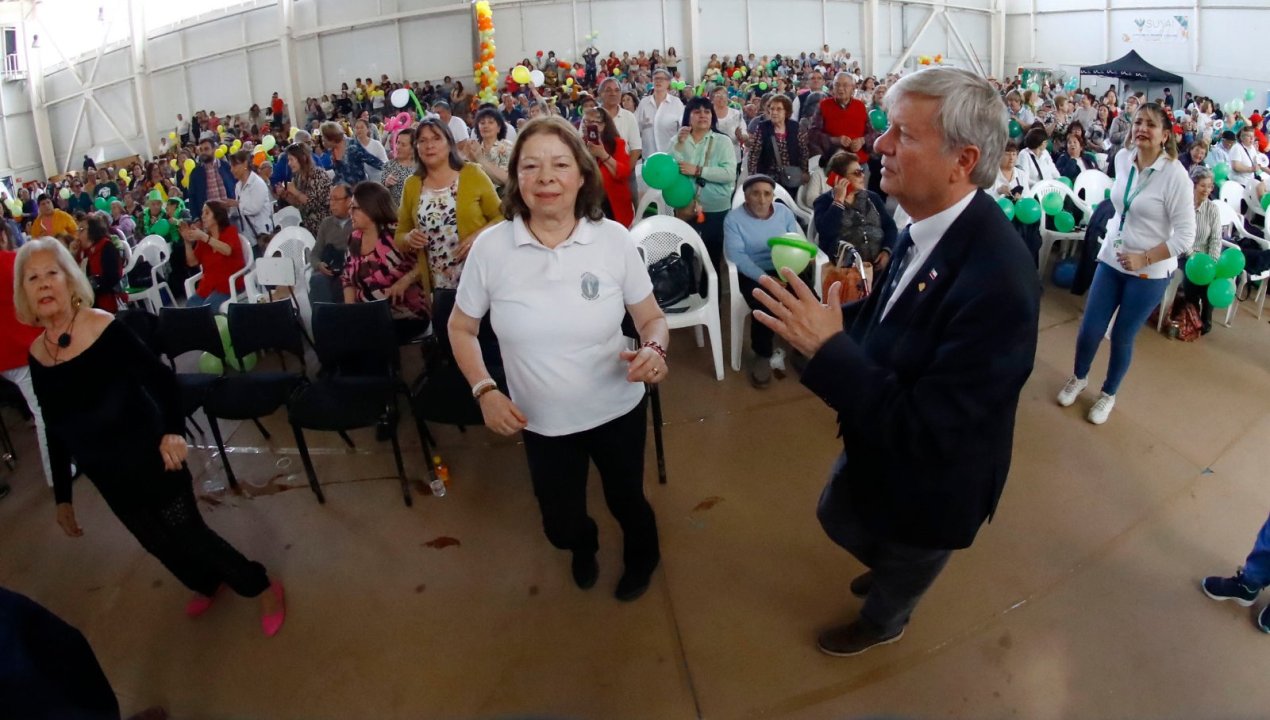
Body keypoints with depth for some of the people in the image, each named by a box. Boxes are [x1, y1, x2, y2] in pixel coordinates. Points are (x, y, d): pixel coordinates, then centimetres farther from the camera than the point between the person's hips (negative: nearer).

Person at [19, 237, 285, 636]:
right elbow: (56, 430, 7)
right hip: (105, 472, 5)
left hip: (147, 456, -5)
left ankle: (261, 587, 23)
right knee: (157, 541, 19)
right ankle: (206, 582, 48)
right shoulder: (37, 354, -3)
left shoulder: (104, 328, -18)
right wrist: (62, 495, 10)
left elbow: (162, 377, -15)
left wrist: (173, 432, -32)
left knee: (187, 531, 2)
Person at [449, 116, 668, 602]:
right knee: (560, 527, 18)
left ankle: (642, 557, 60)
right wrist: (484, 390, -15)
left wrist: (654, 349, -27)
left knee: (625, 500, 22)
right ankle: (584, 544, 59)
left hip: (617, 410, 0)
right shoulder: (490, 247, -15)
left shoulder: (614, 239, -15)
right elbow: (461, 327, -1)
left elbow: (652, 317, -4)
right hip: (541, 421, 1)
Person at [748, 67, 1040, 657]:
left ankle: (882, 621, 59)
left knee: (904, 567, 26)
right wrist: (824, 317, -13)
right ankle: (889, 565, 63)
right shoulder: (927, 225, -14)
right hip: (875, 451, 7)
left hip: (927, 486, -6)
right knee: (837, 518, 31)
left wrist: (829, 349, -35)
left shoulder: (996, 282, -38)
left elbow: (927, 430, -36)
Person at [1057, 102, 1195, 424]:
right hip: (1111, 260, 4)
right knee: (1090, 330, 5)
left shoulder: (1175, 175, -18)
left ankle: (1108, 394, 32)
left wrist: (1143, 259, -20)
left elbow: (1185, 235, -17)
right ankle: (1079, 377, 35)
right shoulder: (1122, 159, -2)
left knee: (1122, 337, 8)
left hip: (1150, 272, -4)